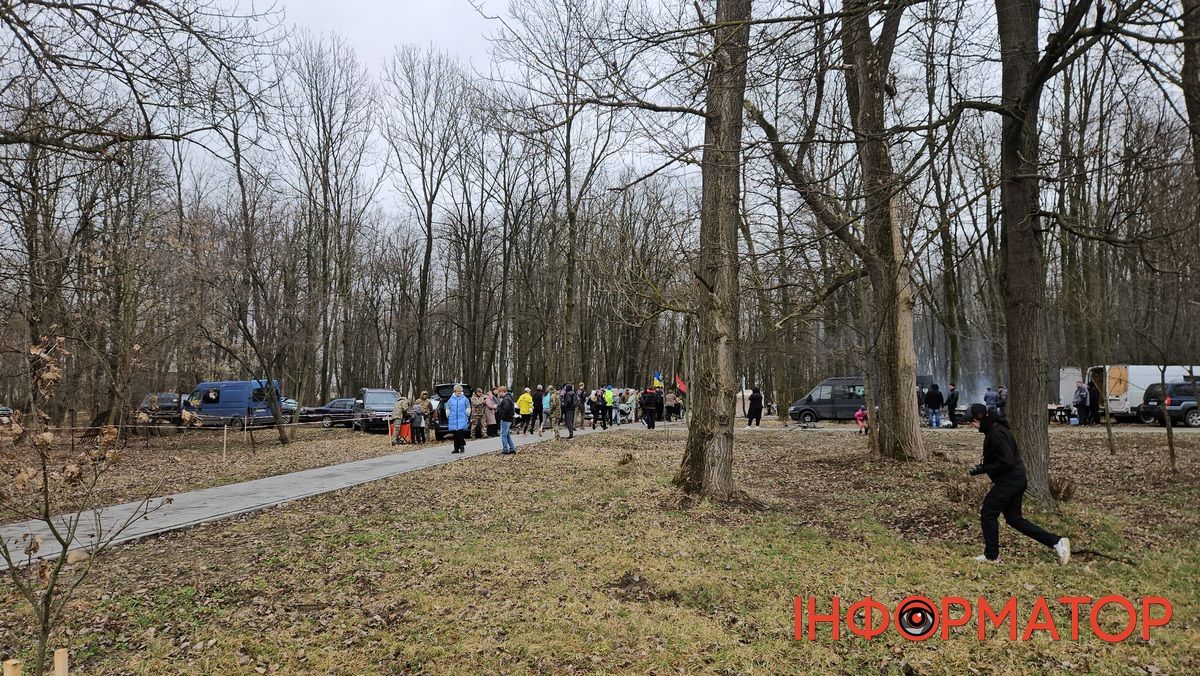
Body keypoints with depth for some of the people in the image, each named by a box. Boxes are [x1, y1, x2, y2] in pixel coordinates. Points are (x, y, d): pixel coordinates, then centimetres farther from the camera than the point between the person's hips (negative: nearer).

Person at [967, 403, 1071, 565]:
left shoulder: (996, 433, -22)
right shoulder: (993, 429, 11)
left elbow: (1006, 462, -26)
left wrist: (983, 469, -20)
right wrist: (983, 466, 9)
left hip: (1009, 481, -10)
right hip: (1016, 479, 10)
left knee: (987, 514, -1)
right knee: (1014, 518, 16)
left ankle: (991, 556, 10)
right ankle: (1056, 541, 16)